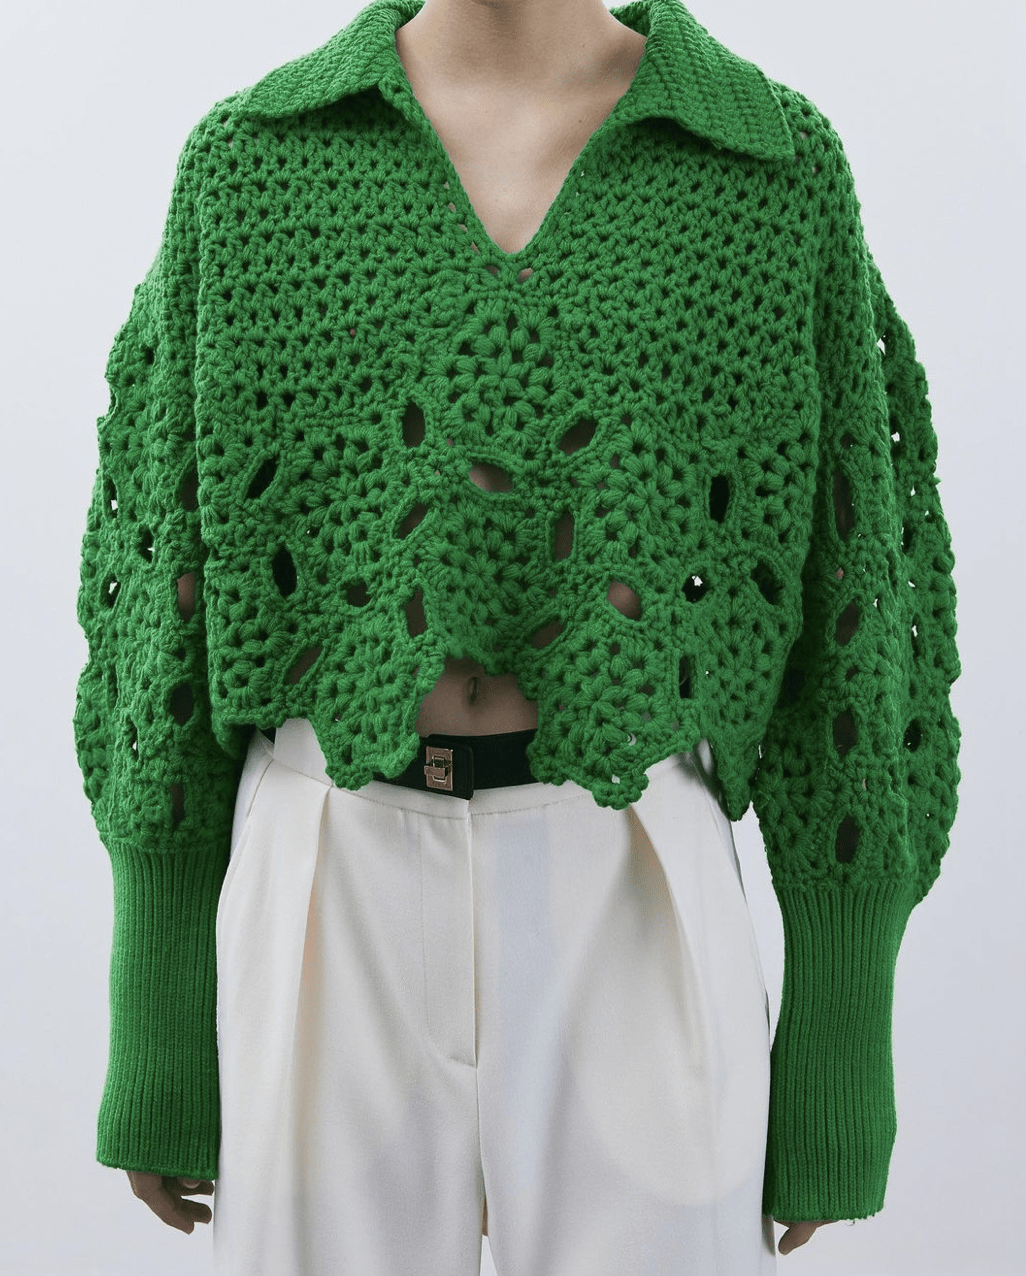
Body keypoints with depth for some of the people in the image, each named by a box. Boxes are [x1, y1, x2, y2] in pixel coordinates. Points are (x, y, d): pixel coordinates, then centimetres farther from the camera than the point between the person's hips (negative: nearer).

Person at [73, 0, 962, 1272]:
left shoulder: (781, 165, 0)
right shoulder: (252, 163, 1)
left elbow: (852, 621, 2)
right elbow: (164, 598, 3)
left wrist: (840, 1054, 3)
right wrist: (155, 1034, 4)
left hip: (634, 911, 0)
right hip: (331, 898, 1)